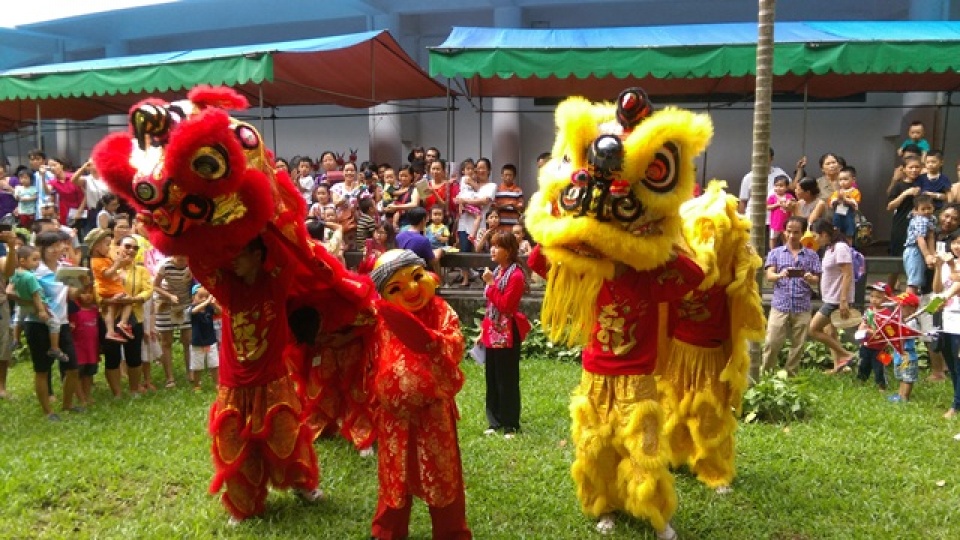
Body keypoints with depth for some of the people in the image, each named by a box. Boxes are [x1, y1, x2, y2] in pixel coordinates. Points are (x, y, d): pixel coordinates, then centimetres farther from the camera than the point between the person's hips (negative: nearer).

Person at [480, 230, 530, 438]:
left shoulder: (516, 275, -15)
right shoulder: (497, 271, 12)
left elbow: (505, 305, -22)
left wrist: (491, 284, -22)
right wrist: (483, 329, 16)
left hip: (508, 334, -9)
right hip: (493, 333, 9)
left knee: (507, 380, -1)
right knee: (491, 379, 13)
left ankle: (511, 425, 10)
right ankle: (495, 422, 23)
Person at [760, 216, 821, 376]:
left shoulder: (812, 255, 12)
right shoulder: (775, 253, 8)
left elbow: (816, 280, 7)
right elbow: (769, 275, -4)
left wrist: (810, 278, -18)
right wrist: (780, 275, -27)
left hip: (802, 308, 2)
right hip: (780, 306, -1)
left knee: (798, 345, 5)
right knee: (772, 343, -5)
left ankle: (791, 375, 15)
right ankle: (764, 374, 6)